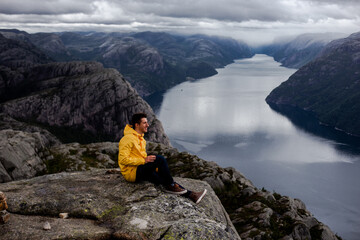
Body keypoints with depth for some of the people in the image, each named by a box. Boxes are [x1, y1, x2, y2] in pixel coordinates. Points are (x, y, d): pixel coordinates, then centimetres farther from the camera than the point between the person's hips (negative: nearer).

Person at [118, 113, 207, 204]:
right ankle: (170, 186, -10)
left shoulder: (141, 139, 18)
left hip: (142, 171, 9)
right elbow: (123, 159, -20)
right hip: (131, 173, -9)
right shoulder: (128, 138, -13)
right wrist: (144, 160, -23)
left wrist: (157, 168, 8)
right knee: (160, 158, -24)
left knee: (164, 178, -7)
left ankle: (190, 194, -10)